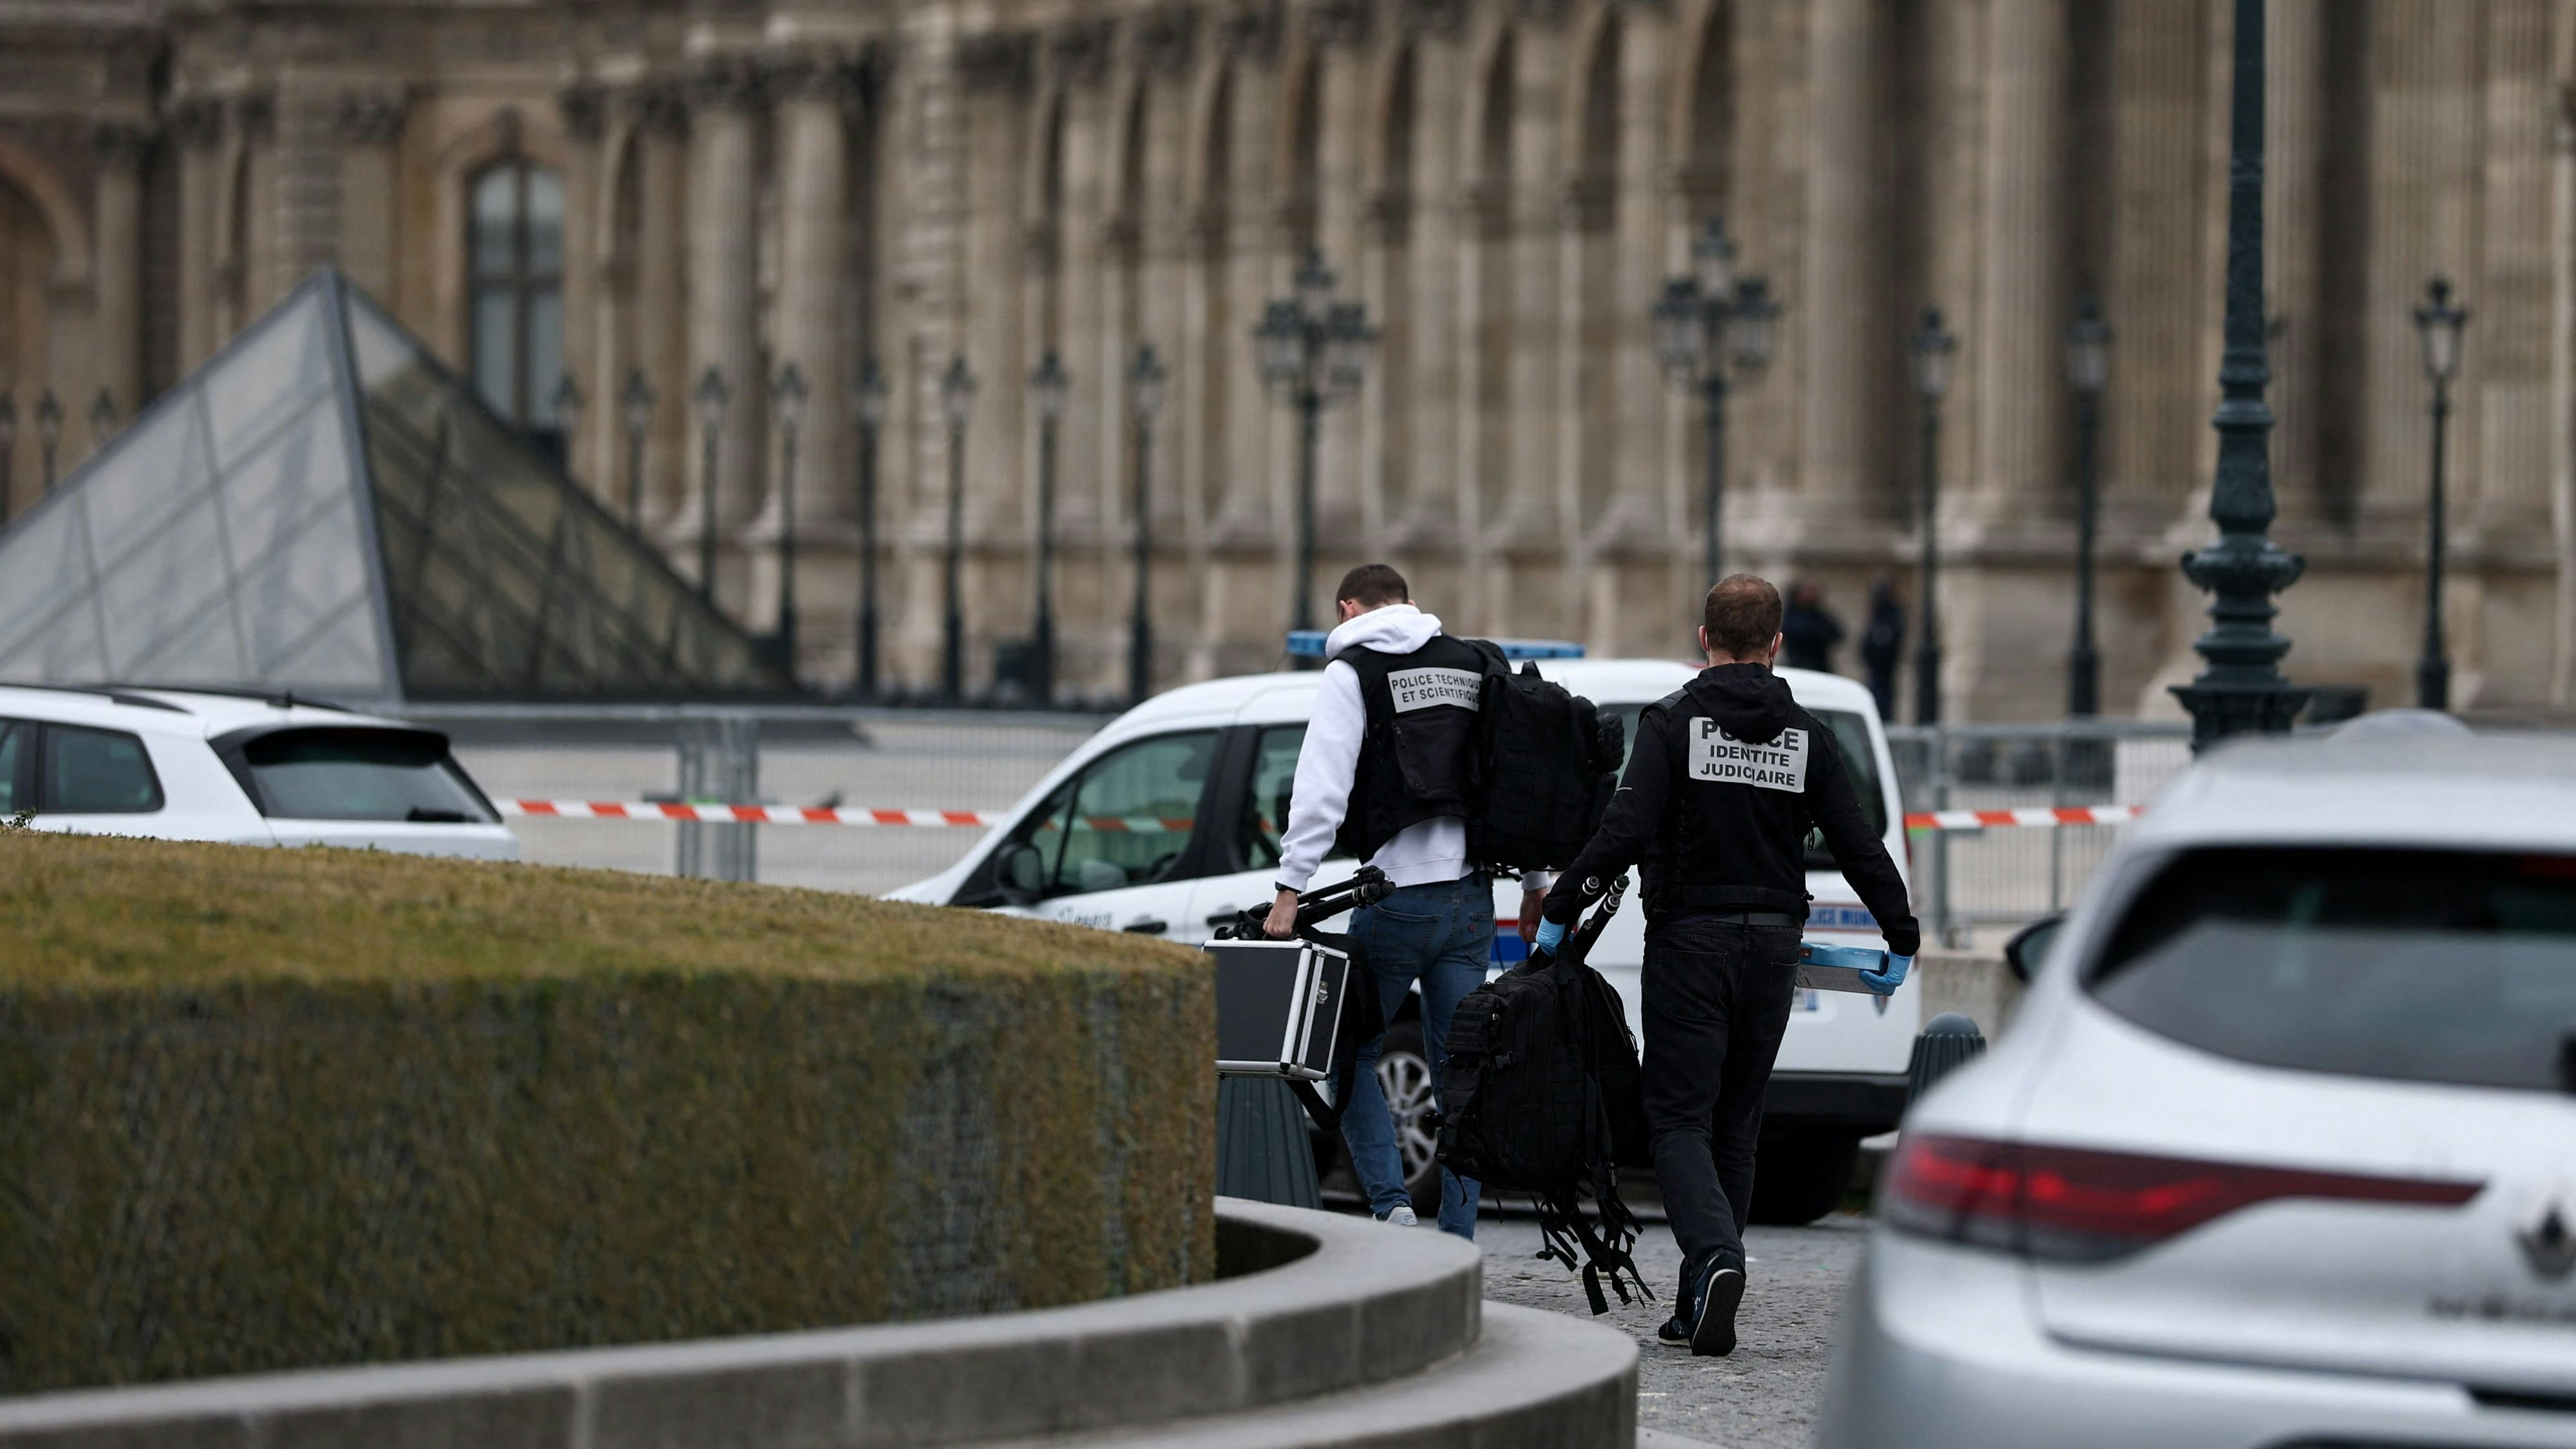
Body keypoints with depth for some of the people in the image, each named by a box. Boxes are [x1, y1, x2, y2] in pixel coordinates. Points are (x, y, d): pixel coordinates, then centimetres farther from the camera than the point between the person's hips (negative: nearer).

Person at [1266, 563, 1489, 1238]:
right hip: (1470, 897, 5)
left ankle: (1391, 1202, -7)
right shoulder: (1474, 666, 13)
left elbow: (1321, 788, -12)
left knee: (1351, 1054, 9)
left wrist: (1290, 888, -13)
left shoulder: (1353, 673, -3)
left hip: (1397, 897, -5)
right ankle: (1458, 1241, 6)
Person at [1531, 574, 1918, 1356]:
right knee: (1736, 1123, 11)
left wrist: (1561, 909, -9)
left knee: (1680, 1117, -2)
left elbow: (1626, 830, -16)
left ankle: (1714, 1257, -28)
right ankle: (1701, 1309, 12)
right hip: (1772, 946, 3)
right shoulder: (1807, 736, 5)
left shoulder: (1674, 722, -6)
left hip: (1690, 944, -3)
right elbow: (1858, 844, 4)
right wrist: (1903, 936, 14)